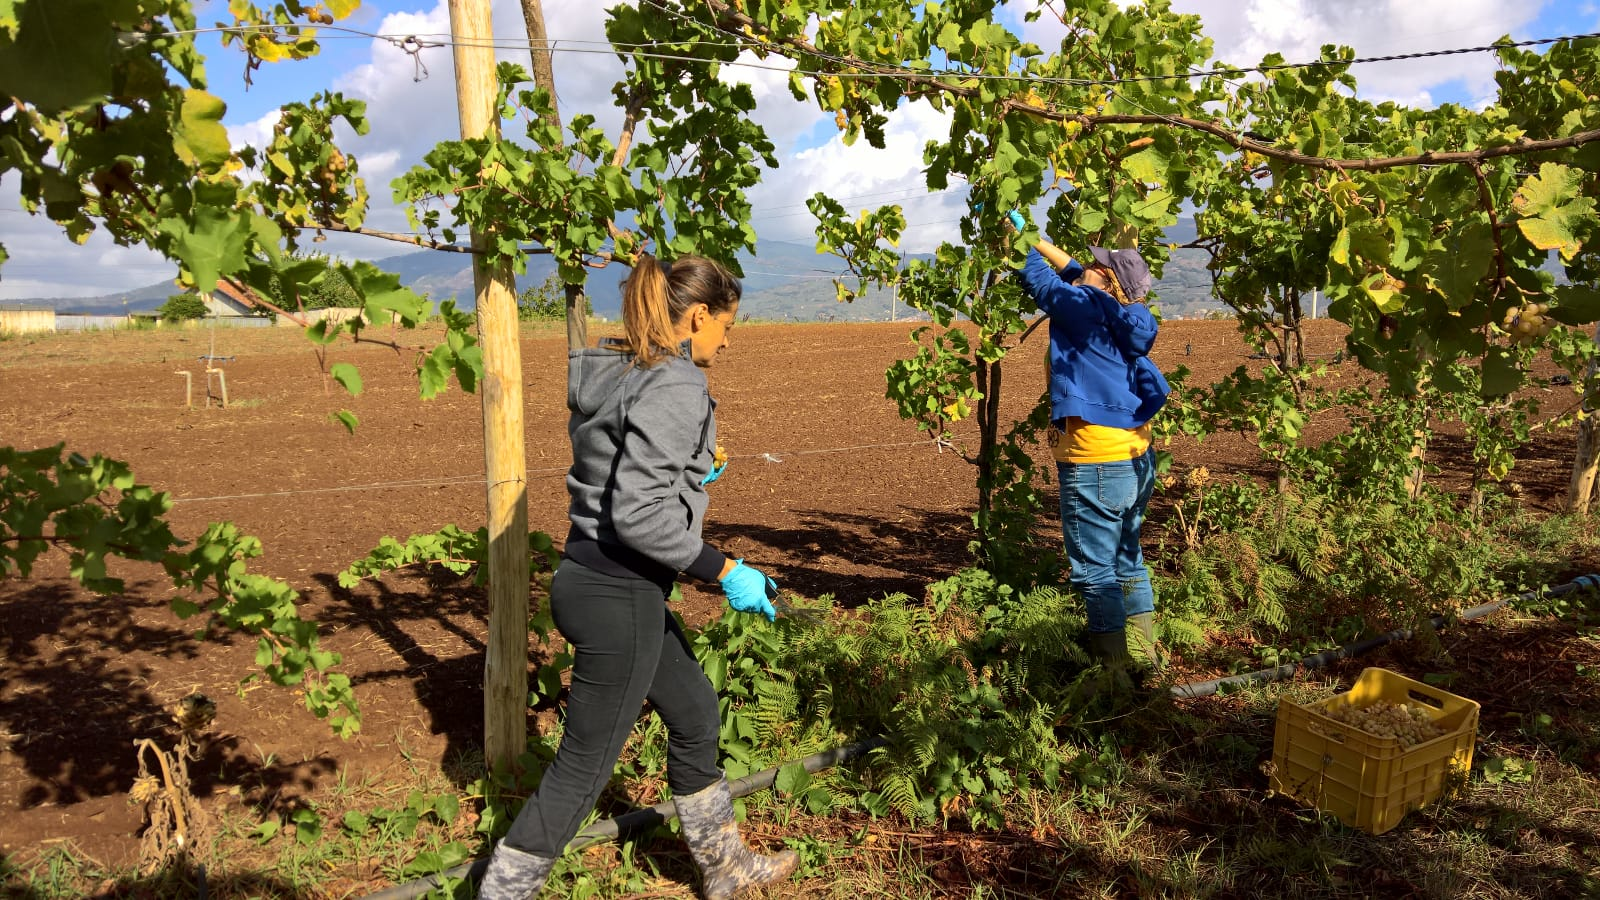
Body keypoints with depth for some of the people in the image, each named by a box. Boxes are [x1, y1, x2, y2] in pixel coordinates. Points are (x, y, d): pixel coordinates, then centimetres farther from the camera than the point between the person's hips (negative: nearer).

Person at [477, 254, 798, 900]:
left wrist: (690, 476, 19)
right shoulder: (676, 386, -20)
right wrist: (725, 572, -17)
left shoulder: (612, 373, 8)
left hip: (593, 578, 10)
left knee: (695, 715, 23)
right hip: (617, 596, -10)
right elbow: (639, 513, -26)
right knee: (584, 767, 5)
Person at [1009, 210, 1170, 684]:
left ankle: (1115, 670, 8)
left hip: (1095, 464, -10)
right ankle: (1143, 652, 33)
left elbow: (1037, 277, -2)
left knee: (1095, 570, 0)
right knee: (1127, 558, 21)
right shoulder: (1124, 318, 6)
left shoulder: (1087, 307, -12)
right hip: (1136, 457, 10)